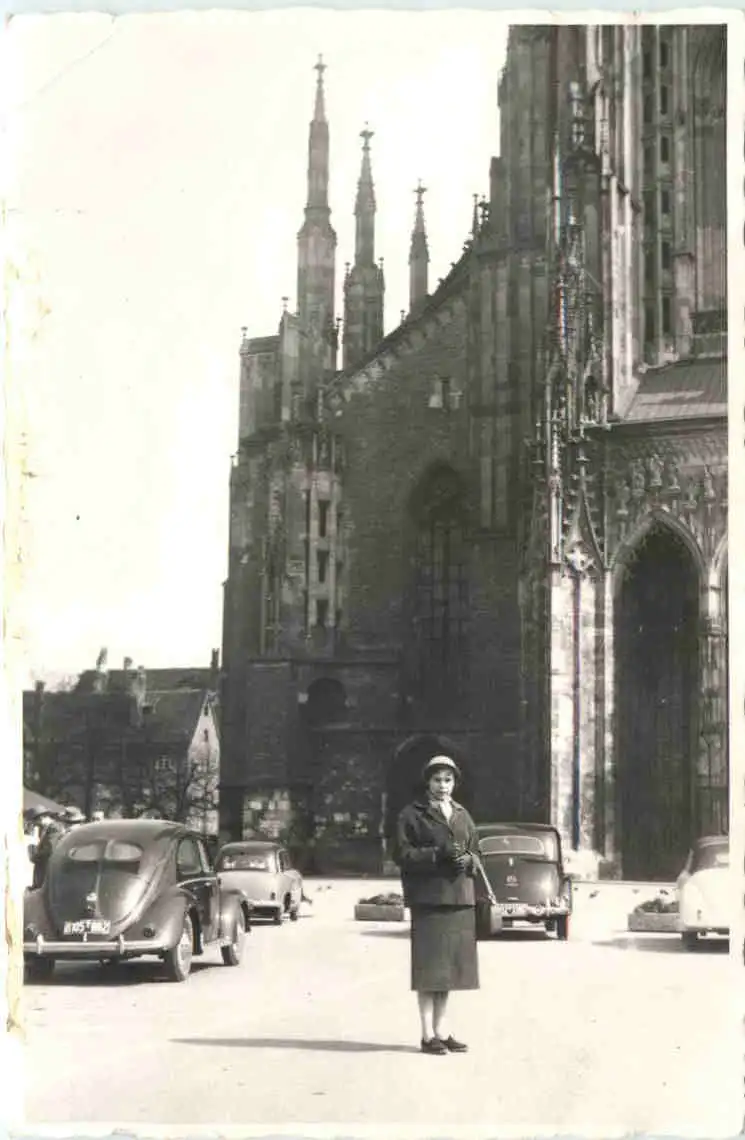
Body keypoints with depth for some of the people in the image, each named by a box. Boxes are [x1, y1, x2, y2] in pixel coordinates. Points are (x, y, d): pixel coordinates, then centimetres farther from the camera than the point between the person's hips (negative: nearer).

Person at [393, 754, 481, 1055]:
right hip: (428, 897, -6)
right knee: (429, 965, -6)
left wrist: (467, 860, -4)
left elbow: (475, 852, 19)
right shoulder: (412, 814, -1)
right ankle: (428, 1034, 0)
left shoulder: (462, 815, 17)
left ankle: (441, 1031, 16)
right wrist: (437, 854, -18)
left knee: (450, 964, 8)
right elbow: (401, 853, -7)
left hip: (459, 897, 6)